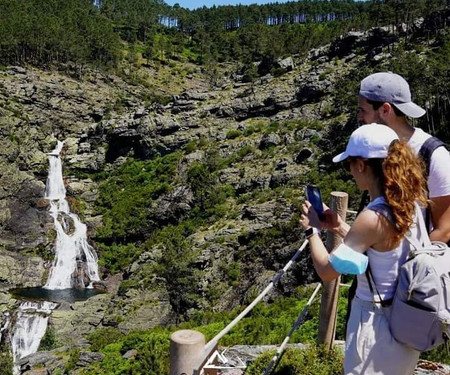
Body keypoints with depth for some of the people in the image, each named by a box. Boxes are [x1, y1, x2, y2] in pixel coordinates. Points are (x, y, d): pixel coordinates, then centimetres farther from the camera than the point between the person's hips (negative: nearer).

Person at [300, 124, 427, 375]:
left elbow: (327, 271, -21)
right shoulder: (409, 204, -4)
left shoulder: (373, 218, -29)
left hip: (377, 323, -8)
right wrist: (341, 227, 7)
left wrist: (312, 230, -8)